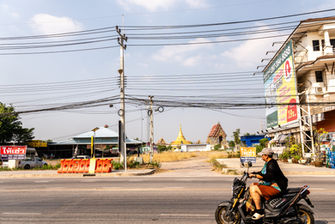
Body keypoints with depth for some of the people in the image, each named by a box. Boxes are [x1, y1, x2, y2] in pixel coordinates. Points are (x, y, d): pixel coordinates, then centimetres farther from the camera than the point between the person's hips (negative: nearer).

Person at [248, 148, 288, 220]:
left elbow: (269, 177, -29)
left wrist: (255, 175, -27)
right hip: (269, 185, 11)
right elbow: (262, 173, 26)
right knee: (252, 185, 15)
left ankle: (259, 212, -18)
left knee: (253, 189, -23)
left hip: (276, 188, -11)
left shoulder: (272, 164, -18)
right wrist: (253, 173, 14)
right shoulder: (268, 163, 15)